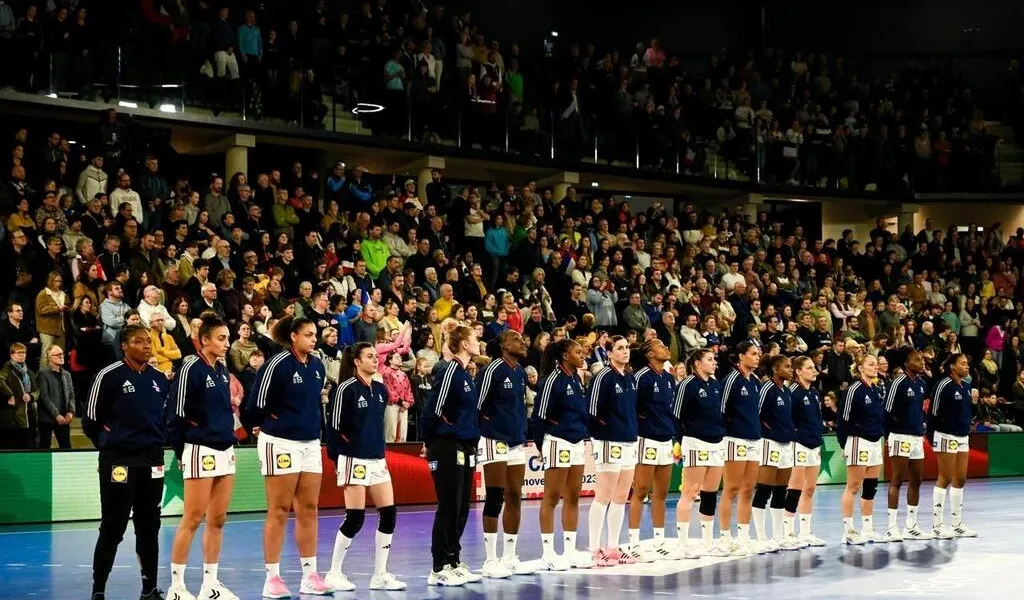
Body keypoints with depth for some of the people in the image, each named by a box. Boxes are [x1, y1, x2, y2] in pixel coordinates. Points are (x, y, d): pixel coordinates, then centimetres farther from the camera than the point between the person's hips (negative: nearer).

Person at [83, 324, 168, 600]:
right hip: (119, 461, -5)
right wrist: (111, 443, 6)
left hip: (152, 461, 5)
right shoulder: (109, 376, -9)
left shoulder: (160, 378, 8)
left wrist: (157, 439, 11)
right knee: (113, 528, -2)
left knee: (149, 526, 10)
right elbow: (91, 421, -3)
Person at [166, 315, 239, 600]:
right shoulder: (191, 367, -11)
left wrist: (230, 440, 14)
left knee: (217, 520, 8)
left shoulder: (222, 368, 12)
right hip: (201, 451, -7)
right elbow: (175, 413, -12)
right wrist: (180, 454, -9)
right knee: (192, 520, -5)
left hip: (225, 451, 7)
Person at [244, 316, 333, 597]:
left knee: (309, 510, 8)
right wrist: (264, 426, 5)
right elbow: (257, 402, -10)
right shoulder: (277, 364, -14)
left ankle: (310, 575, 13)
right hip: (281, 443, -7)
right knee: (279, 511, -3)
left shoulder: (318, 366, 7)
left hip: (310, 443, 7)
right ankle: (272, 578, 2)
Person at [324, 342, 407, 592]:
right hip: (355, 460, -7)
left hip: (377, 460, 7)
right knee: (355, 518, -7)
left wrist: (379, 448, 18)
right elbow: (334, 426, -9)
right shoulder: (347, 388, -10)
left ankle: (380, 575, 9)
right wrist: (340, 465, -10)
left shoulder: (381, 390, 10)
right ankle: (334, 574, 6)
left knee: (388, 514, 1)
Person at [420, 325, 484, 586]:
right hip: (448, 449, -9)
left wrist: (470, 434, 11)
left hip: (465, 449, 9)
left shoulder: (466, 374, 15)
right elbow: (434, 410, -18)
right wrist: (449, 428, -6)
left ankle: (454, 562, 18)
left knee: (461, 509, 11)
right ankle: (439, 569, -1)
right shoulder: (449, 371, -14)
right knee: (449, 508, -6)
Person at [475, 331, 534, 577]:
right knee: (495, 500, -5)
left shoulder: (521, 372, 12)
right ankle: (490, 561, -1)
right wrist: (488, 423, -6)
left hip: (517, 443, 8)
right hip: (495, 443, -8)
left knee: (514, 499, 9)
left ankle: (509, 558, 16)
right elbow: (476, 406, -13)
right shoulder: (492, 370, -13)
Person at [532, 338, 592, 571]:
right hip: (558, 442, -8)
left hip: (577, 443, 8)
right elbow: (539, 416, -13)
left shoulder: (576, 379, 13)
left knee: (573, 498, 10)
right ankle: (548, 554, 0)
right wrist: (542, 447, -9)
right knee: (552, 498, -3)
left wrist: (584, 435, 14)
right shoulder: (553, 380, -13)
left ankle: (570, 551, 15)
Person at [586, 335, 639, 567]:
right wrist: (602, 428, -11)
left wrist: (632, 431, 14)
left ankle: (613, 548, 16)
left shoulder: (630, 379, 14)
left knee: (621, 497, 10)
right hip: (609, 443, -8)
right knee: (604, 497, -5)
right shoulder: (603, 377, -11)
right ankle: (595, 550, -1)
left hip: (629, 442, 8)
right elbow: (592, 410, -15)